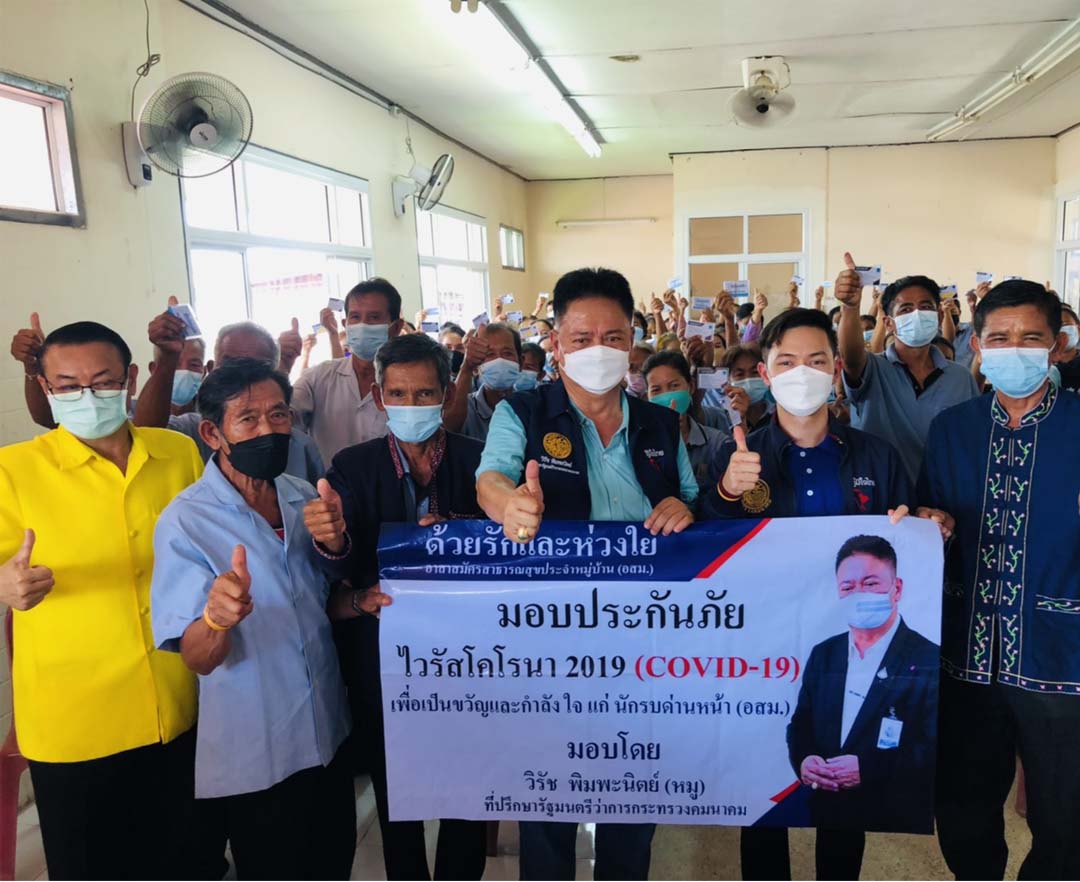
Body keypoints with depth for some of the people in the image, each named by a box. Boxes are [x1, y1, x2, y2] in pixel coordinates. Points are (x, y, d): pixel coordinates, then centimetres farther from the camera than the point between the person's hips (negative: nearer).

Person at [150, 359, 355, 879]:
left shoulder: (305, 498, -1)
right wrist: (217, 617, -42)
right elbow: (197, 658, -19)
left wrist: (333, 542, -14)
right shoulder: (185, 522, -17)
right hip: (252, 761, -5)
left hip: (328, 739, 5)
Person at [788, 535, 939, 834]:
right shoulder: (823, 654, 5)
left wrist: (867, 769, -25)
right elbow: (800, 726, 8)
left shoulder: (930, 661, -12)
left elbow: (932, 749, -17)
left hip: (897, 822, -4)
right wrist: (802, 760, -13)